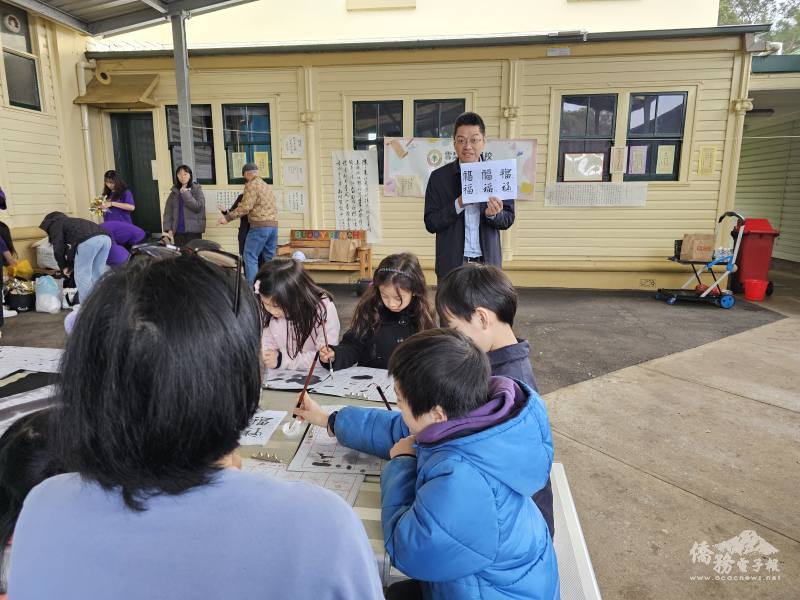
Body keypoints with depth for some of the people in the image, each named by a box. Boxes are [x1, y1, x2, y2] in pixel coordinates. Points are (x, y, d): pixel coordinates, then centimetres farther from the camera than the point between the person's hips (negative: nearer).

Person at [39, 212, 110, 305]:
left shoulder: (55, 224, 19)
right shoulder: (70, 221, 41)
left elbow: (58, 249, 9)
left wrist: (63, 266, 22)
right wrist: (70, 265, 37)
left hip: (89, 240, -8)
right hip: (105, 237, 8)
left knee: (82, 276, 2)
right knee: (97, 274, 17)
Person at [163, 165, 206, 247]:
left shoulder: (197, 189, 2)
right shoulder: (174, 192, 11)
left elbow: (198, 207, -10)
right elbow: (168, 211, 10)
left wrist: (186, 194, -12)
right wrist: (169, 228, 0)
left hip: (193, 230, -3)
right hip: (178, 231, 3)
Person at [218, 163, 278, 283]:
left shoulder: (251, 185, -4)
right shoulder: (266, 185, 21)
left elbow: (246, 207, -13)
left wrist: (227, 217, -7)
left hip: (260, 225, -8)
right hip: (273, 225, 8)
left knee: (250, 257, -5)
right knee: (269, 258, 11)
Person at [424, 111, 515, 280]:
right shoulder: (439, 177, -1)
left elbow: (508, 219, 4)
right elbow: (431, 223, -4)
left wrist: (493, 214, -18)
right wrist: (458, 205, -19)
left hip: (488, 262, 1)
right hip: (452, 263, -1)